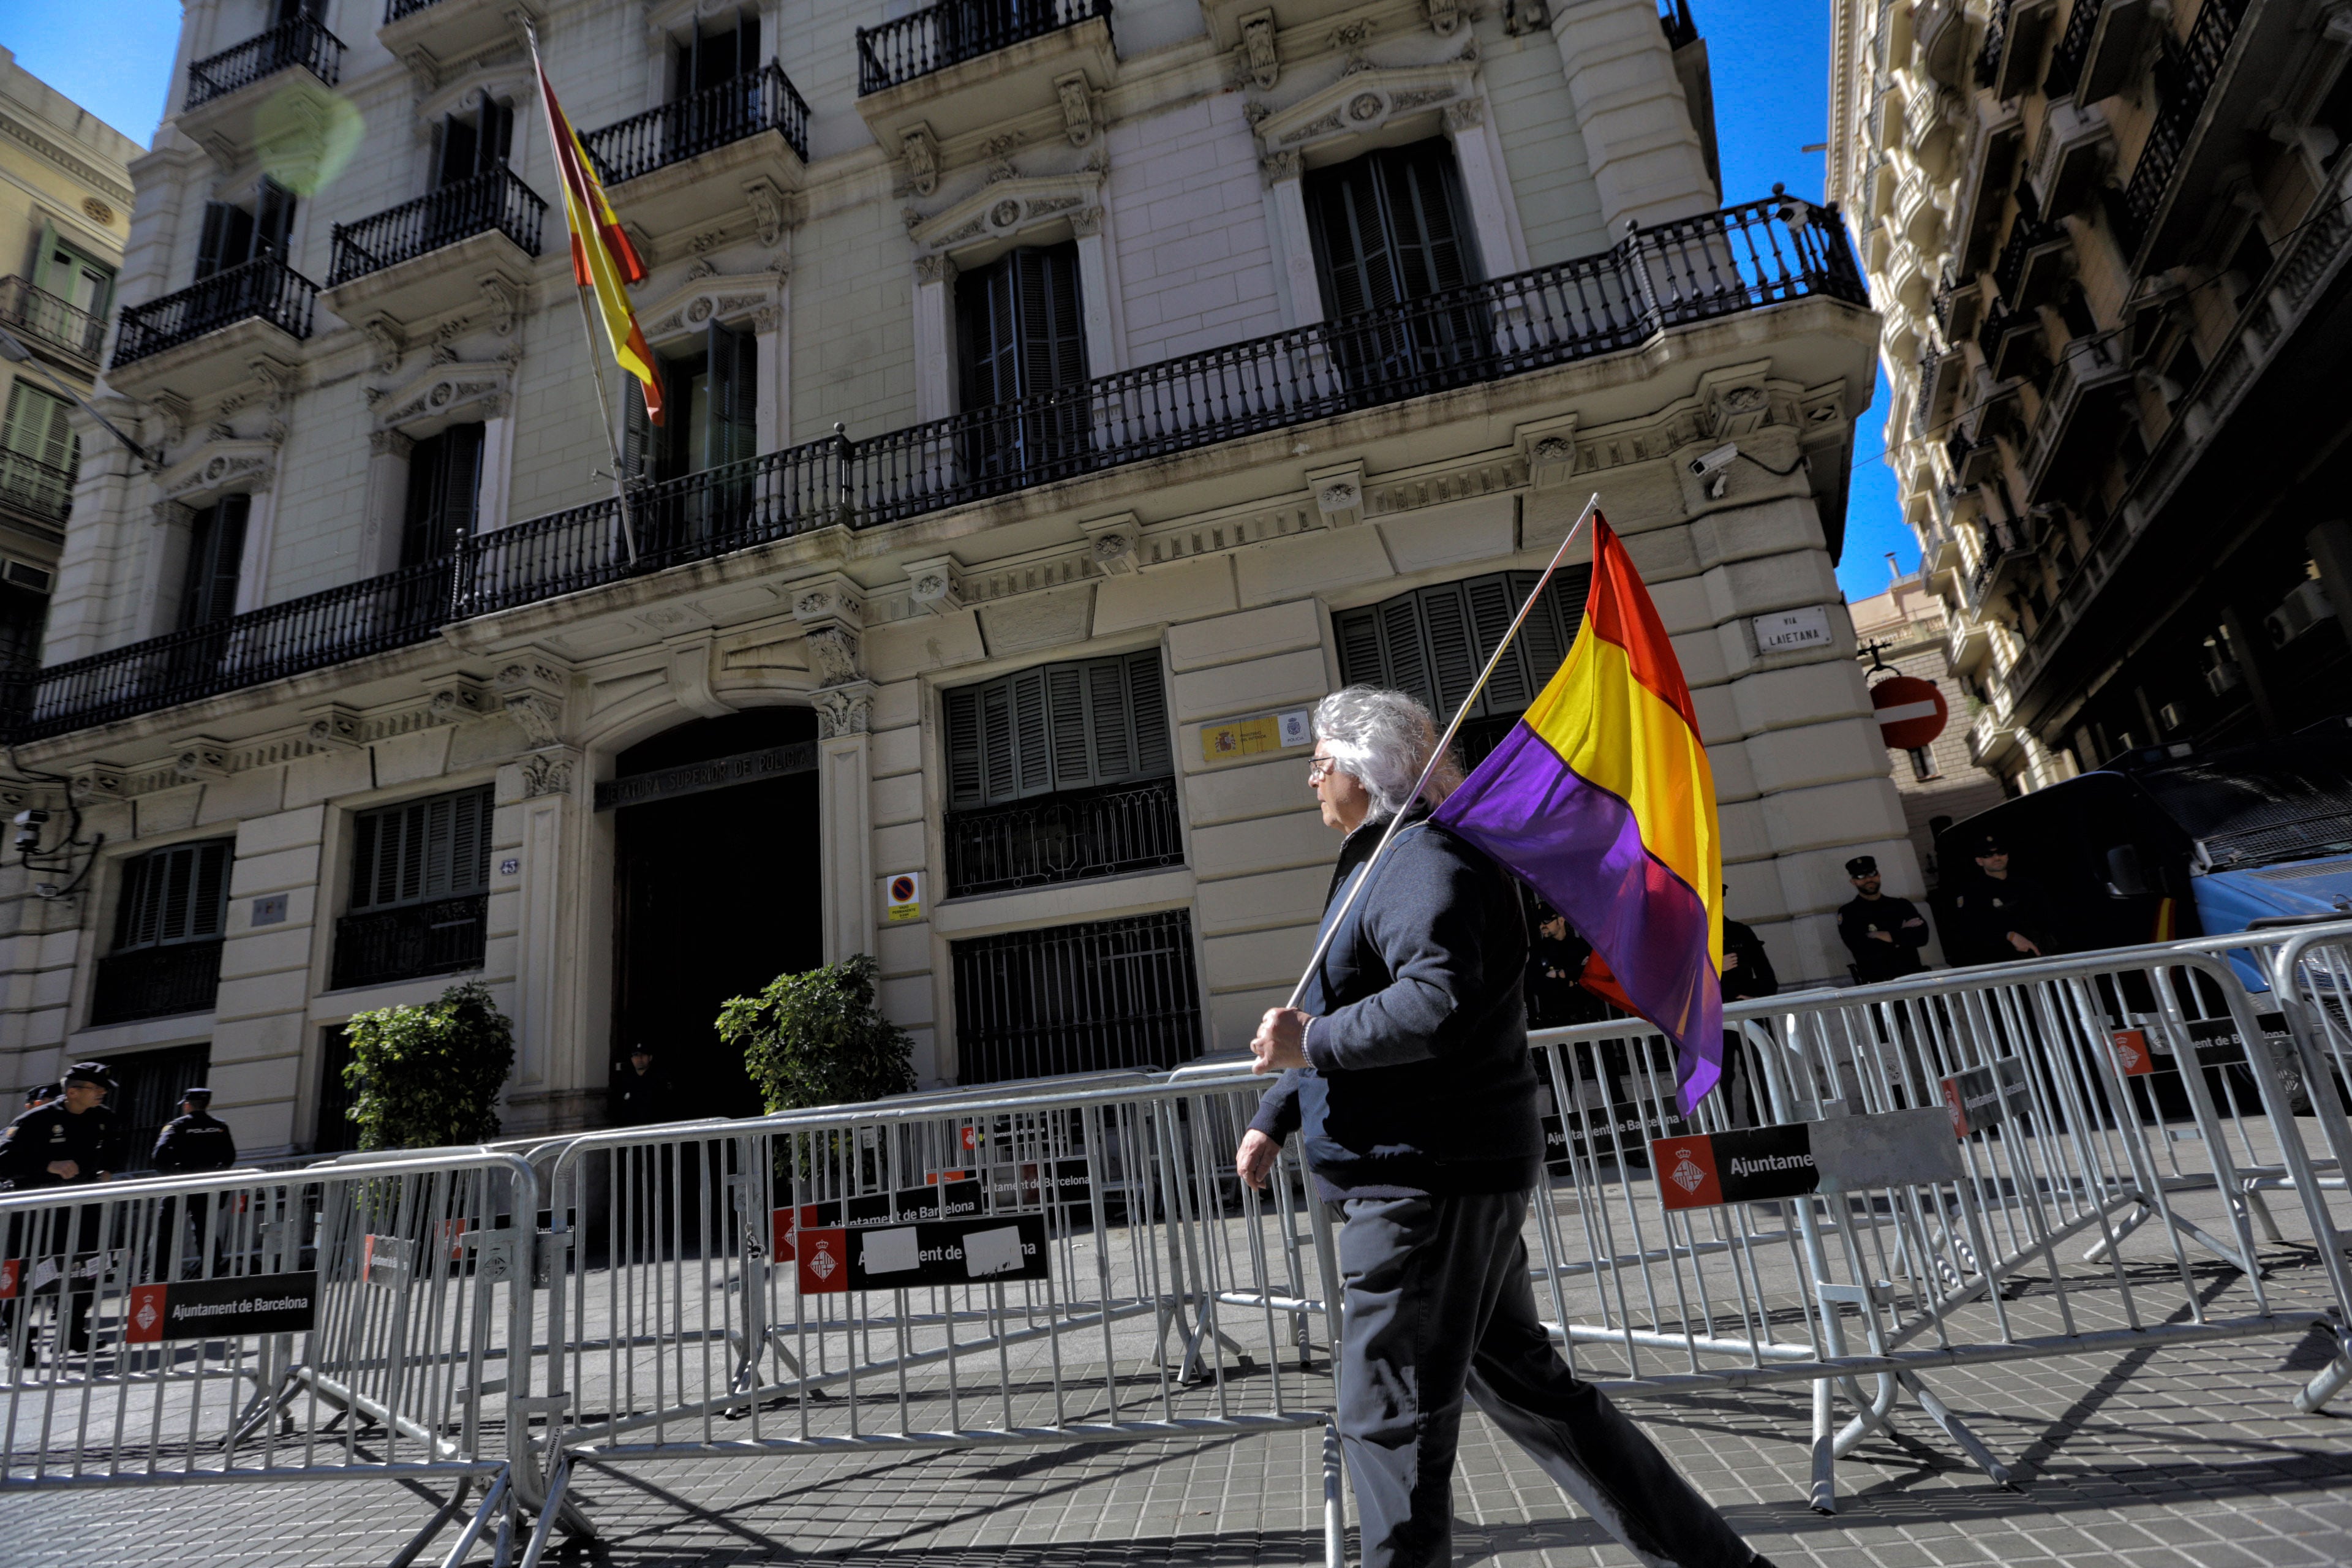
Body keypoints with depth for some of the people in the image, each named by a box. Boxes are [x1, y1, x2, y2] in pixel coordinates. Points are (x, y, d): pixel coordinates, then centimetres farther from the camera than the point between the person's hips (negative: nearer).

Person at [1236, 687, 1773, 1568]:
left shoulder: (1425, 862, -15)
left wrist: (1311, 1044, -20)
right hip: (1454, 1175, 11)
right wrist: (1274, 1119, 22)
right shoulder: (1379, 861, 18)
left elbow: (1435, 1005, -31)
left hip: (1426, 1181, -11)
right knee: (1522, 1384, 18)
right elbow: (1340, 1013, 24)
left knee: (1388, 1417, -1)